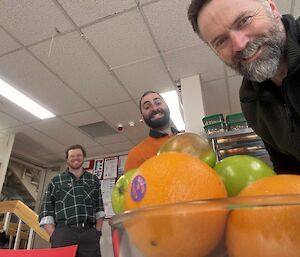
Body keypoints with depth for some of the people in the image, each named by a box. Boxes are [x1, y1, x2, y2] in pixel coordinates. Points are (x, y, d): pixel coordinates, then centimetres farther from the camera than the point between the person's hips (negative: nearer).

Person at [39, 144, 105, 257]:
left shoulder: (93, 180, 18)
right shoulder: (56, 181, 13)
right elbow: (45, 213, 8)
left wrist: (97, 232, 5)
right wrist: (55, 236, -4)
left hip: (89, 234, 1)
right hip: (64, 233, -1)